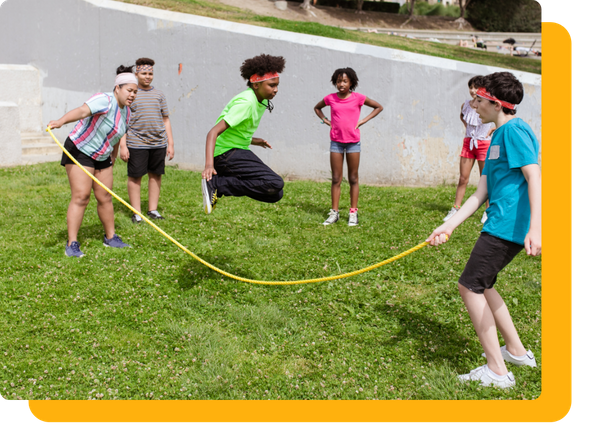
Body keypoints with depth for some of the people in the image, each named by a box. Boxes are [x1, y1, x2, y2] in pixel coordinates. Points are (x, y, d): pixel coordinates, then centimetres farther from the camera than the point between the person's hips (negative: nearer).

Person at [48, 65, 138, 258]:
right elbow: (82, 111, -41)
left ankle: (110, 237, 22)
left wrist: (113, 155, 28)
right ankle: (72, 244, -11)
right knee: (81, 196, -14)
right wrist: (61, 121, -57)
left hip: (102, 157, 8)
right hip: (79, 151, -8)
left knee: (105, 197, 9)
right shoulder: (105, 100, -22)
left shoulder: (126, 112, 5)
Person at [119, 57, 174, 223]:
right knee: (135, 177, 0)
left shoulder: (159, 95, 13)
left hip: (158, 143, 4)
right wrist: (123, 146, -8)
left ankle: (153, 209, 18)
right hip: (136, 144, -4)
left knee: (156, 175, 8)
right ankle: (136, 212, 8)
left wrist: (170, 143, 11)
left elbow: (166, 120, 16)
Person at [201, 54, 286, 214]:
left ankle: (218, 184, 6)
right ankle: (216, 184, -18)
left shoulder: (261, 101, 10)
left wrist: (252, 140, 9)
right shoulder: (246, 103, -19)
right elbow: (214, 132, -27)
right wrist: (209, 164, -38)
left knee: (276, 195, 5)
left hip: (238, 152, 10)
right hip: (226, 153, -10)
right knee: (275, 183, -24)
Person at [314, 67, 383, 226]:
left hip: (353, 142, -1)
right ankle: (334, 212, 8)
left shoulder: (358, 98, -2)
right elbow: (317, 108, 23)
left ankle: (353, 213, 9)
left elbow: (379, 107, 8)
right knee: (336, 179, 3)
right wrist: (325, 120, 7)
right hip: (336, 142, 2)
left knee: (353, 179, 4)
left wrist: (363, 120, -1)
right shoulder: (330, 98, 3)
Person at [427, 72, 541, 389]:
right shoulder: (498, 137, 19)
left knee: (470, 286, -7)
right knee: (481, 286, 20)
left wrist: (535, 228, -30)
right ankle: (516, 351, 32)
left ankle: (497, 371, 0)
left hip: (507, 226, -10)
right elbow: (481, 192, 15)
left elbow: (534, 177, -21)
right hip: (501, 226, 10)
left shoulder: (514, 130, -11)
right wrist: (449, 226, 9)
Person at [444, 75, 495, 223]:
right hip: (468, 142, 4)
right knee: (463, 178, 4)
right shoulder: (466, 105, 2)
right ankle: (455, 209, 9)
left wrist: (491, 131, -9)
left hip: (484, 143, -4)